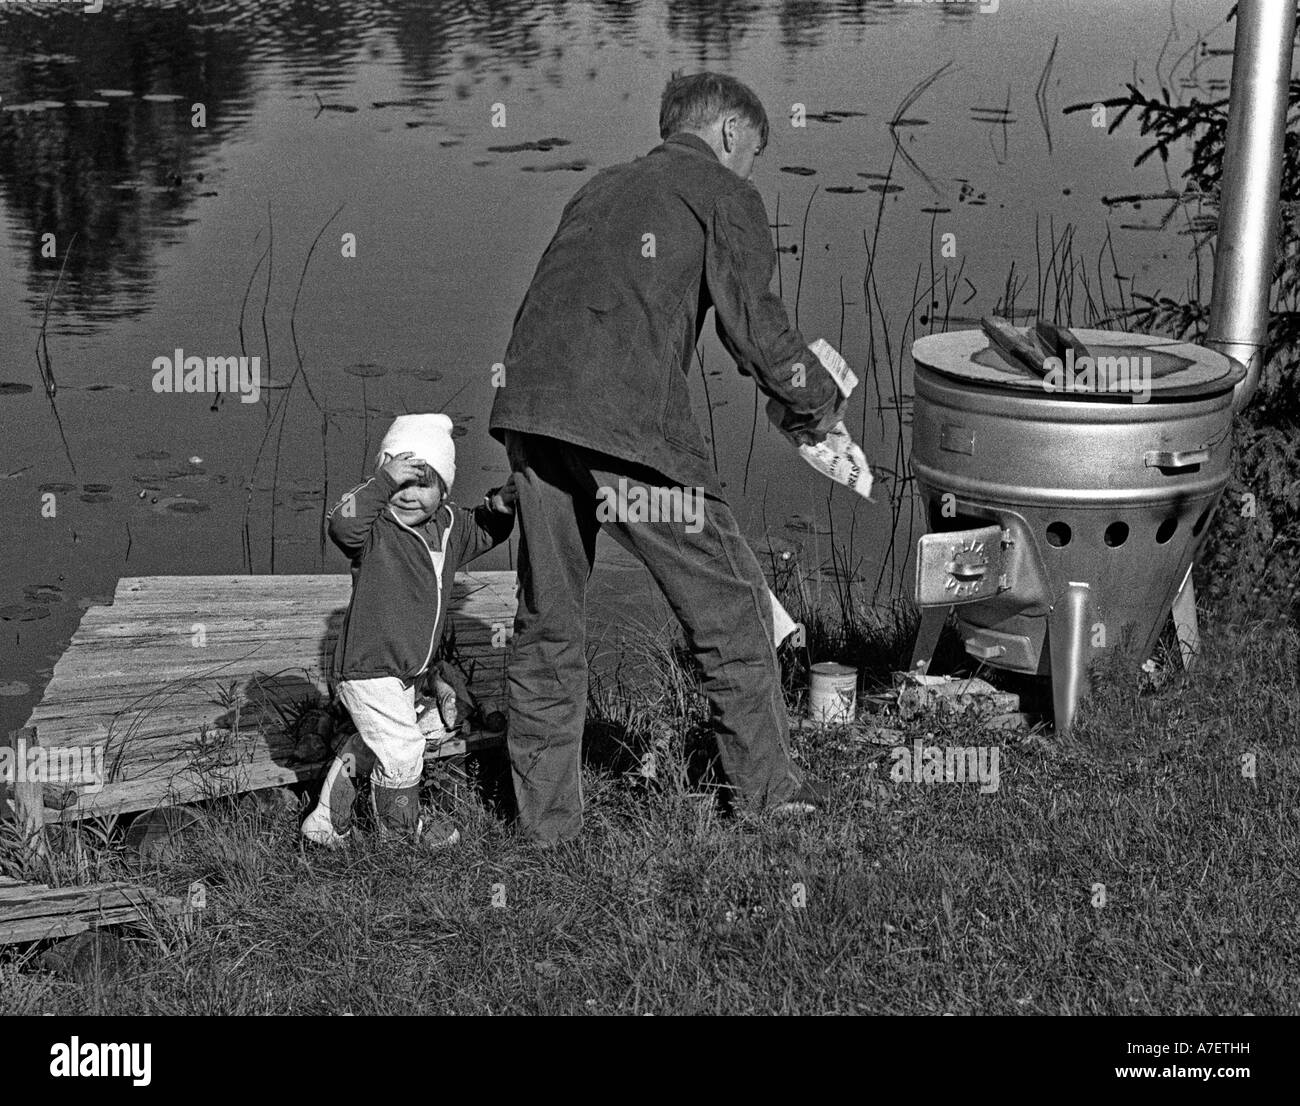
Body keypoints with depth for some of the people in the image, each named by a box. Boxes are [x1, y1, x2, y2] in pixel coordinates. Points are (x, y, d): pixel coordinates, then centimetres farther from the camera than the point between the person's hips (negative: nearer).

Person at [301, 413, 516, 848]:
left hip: (405, 671, 9)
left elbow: (483, 532, 21)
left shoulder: (447, 526, 2)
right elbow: (342, 523, -43)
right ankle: (401, 824, 15)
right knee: (402, 747, -9)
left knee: (373, 743, 23)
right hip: (368, 669, -9)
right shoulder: (375, 533, -21)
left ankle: (328, 819, 39)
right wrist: (386, 481, -46)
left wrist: (500, 506, 0)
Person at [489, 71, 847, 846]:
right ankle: (772, 796, 16)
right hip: (631, 421, -7)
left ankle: (546, 825, 18)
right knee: (731, 605, 8)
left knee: (548, 621, 14)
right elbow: (752, 321, -1)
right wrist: (819, 401, 13)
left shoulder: (600, 190, 29)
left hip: (531, 408, 7)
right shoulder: (723, 194, 9)